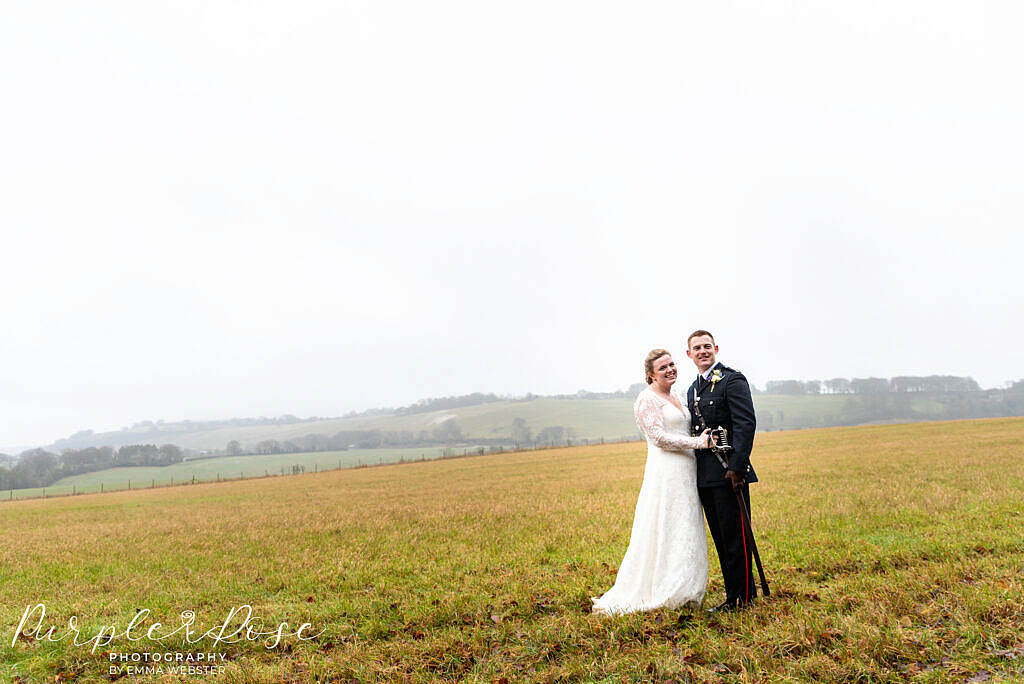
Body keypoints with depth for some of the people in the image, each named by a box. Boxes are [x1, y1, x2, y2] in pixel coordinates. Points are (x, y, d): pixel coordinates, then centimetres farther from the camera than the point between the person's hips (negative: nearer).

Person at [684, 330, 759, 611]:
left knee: (735, 537, -1)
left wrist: (737, 467, -21)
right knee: (720, 538, 13)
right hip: (705, 477, 8)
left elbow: (745, 424, -16)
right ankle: (734, 594, 23)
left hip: (729, 474, -8)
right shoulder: (692, 390, 18)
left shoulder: (732, 380, -7)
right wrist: (695, 473, 15)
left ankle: (742, 598, 9)